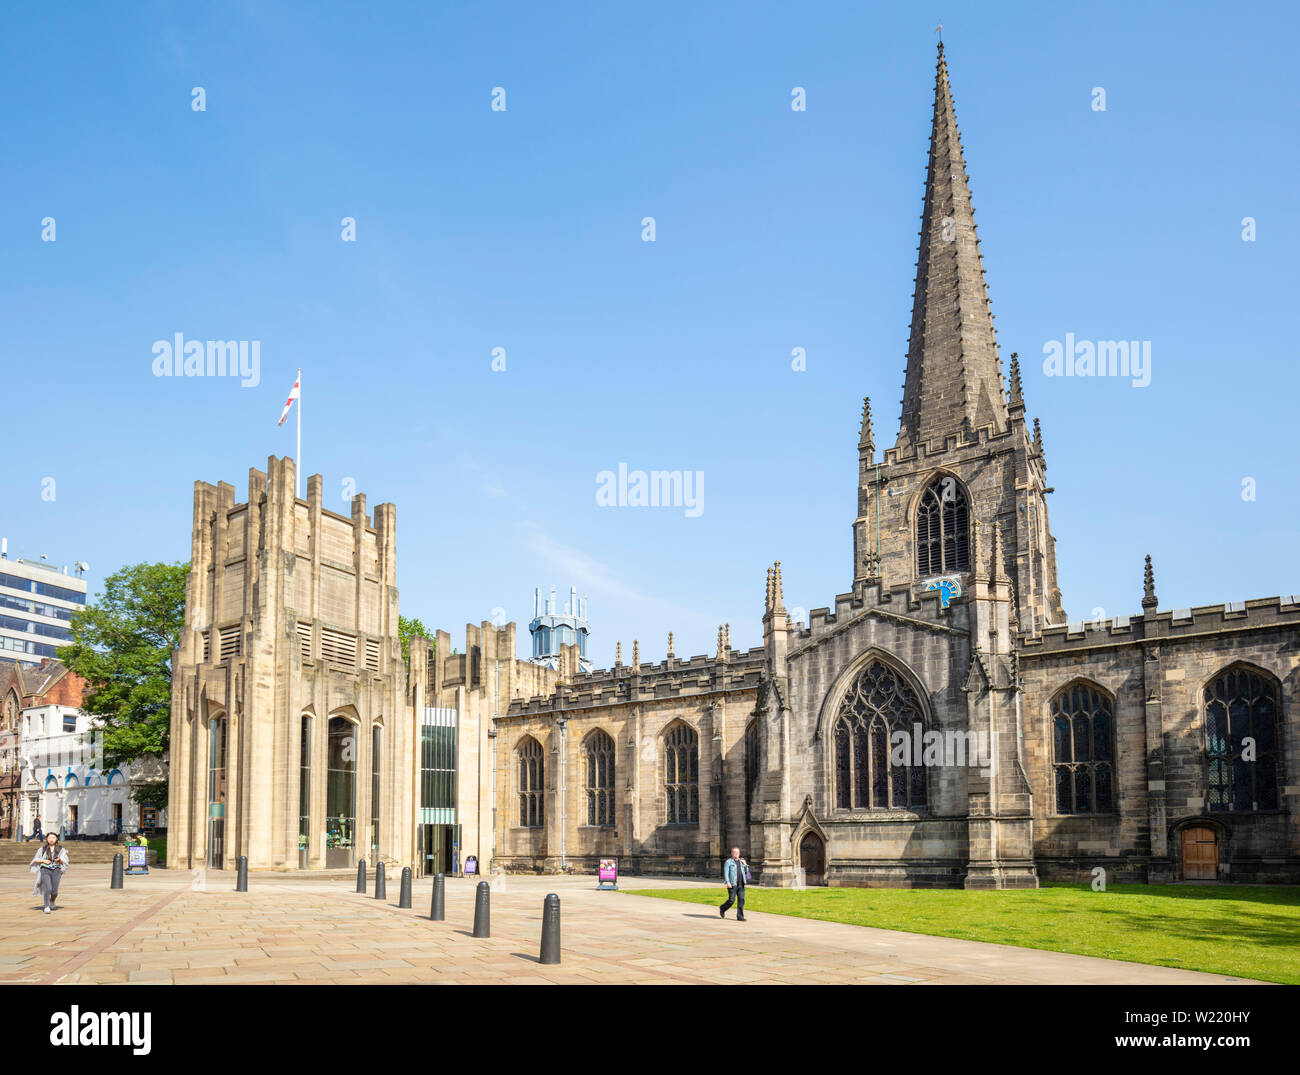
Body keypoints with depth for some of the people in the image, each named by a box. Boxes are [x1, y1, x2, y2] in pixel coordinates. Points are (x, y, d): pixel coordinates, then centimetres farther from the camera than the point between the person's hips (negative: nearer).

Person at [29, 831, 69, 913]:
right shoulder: (43, 849, 5)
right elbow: (36, 860, 10)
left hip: (56, 871, 1)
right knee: (48, 889, -19)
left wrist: (59, 860, -15)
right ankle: (47, 907, -12)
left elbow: (65, 861, 7)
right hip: (45, 870, -1)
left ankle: (52, 900, 31)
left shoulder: (61, 849, 6)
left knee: (54, 891, -3)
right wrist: (44, 861, -8)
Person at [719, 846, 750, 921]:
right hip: (732, 884, -5)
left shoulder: (741, 862, 18)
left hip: (741, 884, 5)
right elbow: (725, 873, -8)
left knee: (741, 900, -4)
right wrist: (728, 882, -20)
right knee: (731, 900, -5)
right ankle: (722, 909, 22)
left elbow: (746, 872, 22)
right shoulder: (728, 862, 0)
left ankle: (740, 916, 0)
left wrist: (745, 865, 4)